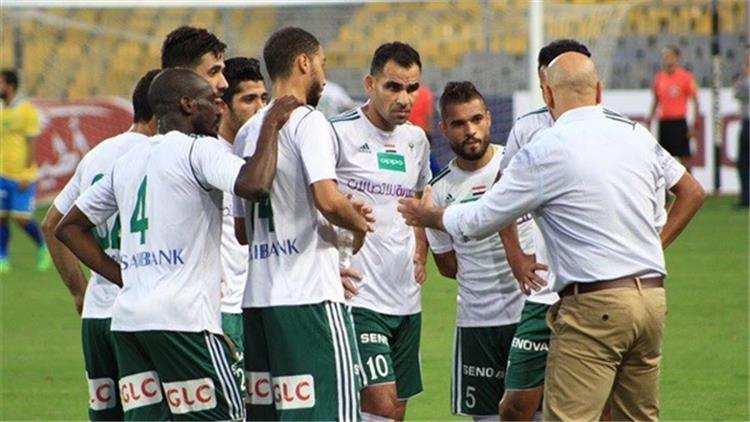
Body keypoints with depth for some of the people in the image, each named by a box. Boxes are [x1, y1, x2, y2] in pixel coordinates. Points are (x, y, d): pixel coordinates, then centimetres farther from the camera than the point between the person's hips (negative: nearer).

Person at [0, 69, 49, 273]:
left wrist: (25, 174, -16)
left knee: (21, 218, -7)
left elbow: (31, 144, -12)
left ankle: (42, 247, 17)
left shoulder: (27, 110, -10)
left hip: (22, 177, -6)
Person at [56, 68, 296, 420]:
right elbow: (253, 184, -23)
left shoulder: (127, 162, 18)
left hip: (128, 319, 7)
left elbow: (69, 227, 24)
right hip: (182, 318, -7)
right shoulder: (199, 149, -5)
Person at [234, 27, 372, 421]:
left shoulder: (247, 132, 15)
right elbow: (327, 199, -22)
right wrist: (358, 223, -1)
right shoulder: (308, 122, -8)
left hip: (257, 296, 8)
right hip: (309, 296, -8)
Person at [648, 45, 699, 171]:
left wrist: (694, 124, -9)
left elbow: (695, 100, -4)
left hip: (678, 121, -5)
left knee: (684, 157, -4)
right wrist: (650, 119, 12)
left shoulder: (685, 77, -5)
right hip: (663, 122, 5)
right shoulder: (659, 77, 9)